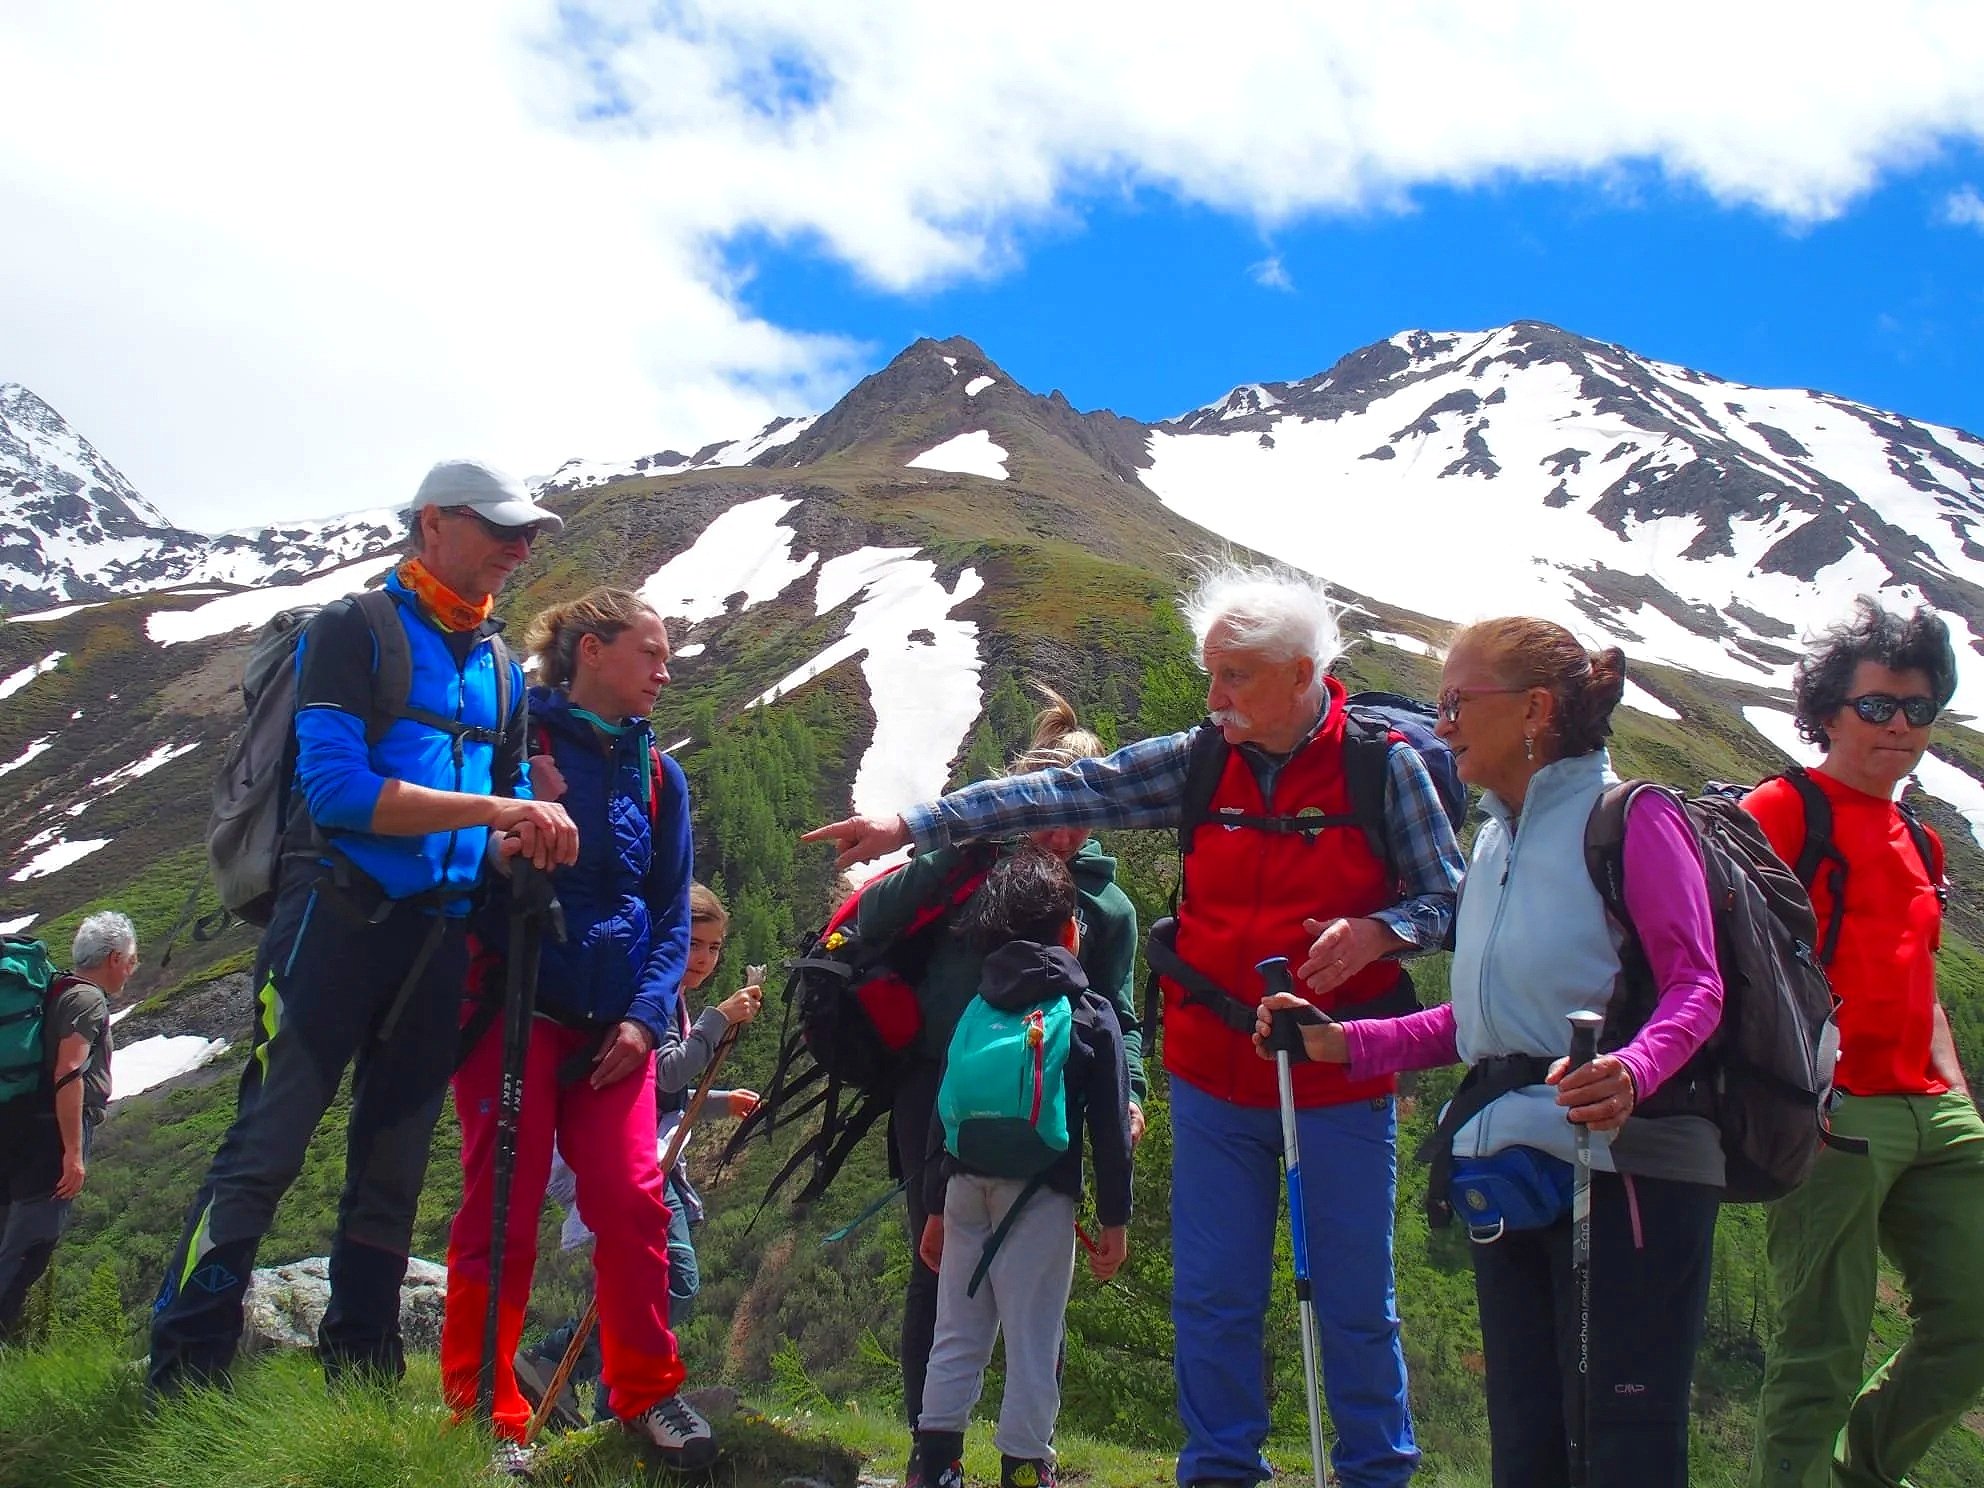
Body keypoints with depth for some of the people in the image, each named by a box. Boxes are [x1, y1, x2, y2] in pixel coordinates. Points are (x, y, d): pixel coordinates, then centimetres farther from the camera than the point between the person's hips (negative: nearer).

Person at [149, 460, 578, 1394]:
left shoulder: (501, 668, 18)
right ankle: (181, 1379, -5)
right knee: (266, 1150, -10)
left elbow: (508, 808, 22)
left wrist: (526, 844, -2)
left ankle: (360, 1379, 17)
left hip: (440, 934, 6)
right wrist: (494, 809, -20)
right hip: (339, 919, -6)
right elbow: (338, 787, -15)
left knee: (393, 1168, 10)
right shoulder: (352, 632, -2)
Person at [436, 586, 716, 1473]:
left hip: (613, 1023, 4)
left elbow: (672, 913, 11)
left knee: (633, 1205, -3)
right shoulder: (517, 739, -3)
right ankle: (482, 1411, 8)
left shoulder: (656, 774, 11)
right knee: (503, 1211, -2)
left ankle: (645, 1392, 12)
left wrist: (645, 1017, -2)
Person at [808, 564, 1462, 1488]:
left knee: (1356, 1303, 7)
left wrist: (1376, 932, -21)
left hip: (1339, 1088, -3)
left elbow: (1446, 900, -1)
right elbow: (1062, 795, -2)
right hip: (1212, 1079, 3)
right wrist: (912, 826, -5)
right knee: (1212, 1296, 9)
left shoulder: (1383, 767, -7)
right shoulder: (1197, 764, 1)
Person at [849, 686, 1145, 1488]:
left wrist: (1127, 1093, -10)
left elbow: (1118, 1015, 8)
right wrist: (968, 833, -17)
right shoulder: (965, 861, -1)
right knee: (937, 1269, 6)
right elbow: (874, 918, -11)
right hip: (937, 1097, -1)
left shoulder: (1105, 905, 4)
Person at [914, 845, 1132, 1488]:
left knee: (957, 1334, 11)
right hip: (1040, 1195, -4)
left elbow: (943, 1115, 12)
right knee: (1033, 1340, 1)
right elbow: (1110, 1128, -2)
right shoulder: (1093, 1015, 1)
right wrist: (1114, 1219, 4)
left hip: (965, 1188, 4)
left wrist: (936, 1208, 18)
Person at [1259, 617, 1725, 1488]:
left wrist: (1629, 1072, -35)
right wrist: (1345, 1043, 12)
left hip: (1622, 1169, -8)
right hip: (1505, 1170, 8)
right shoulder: (1493, 842, 19)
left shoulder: (1634, 818, -7)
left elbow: (1696, 986, -16)